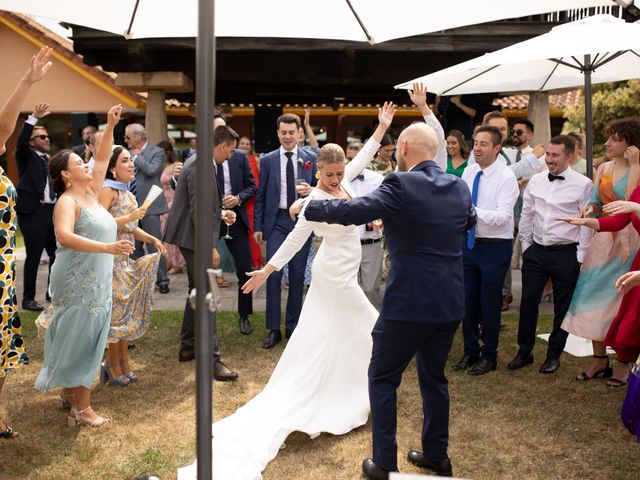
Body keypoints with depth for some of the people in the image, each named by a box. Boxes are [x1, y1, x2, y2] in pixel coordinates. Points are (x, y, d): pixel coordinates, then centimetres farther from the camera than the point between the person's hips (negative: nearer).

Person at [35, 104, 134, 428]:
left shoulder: (90, 193, 10)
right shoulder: (67, 201, -14)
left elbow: (102, 158, 15)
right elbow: (64, 236, -32)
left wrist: (110, 127, 4)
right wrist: (108, 248, -39)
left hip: (96, 280, 8)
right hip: (78, 282, -8)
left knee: (87, 340, 15)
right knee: (79, 340, -3)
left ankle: (70, 391, 27)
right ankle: (81, 409, 3)